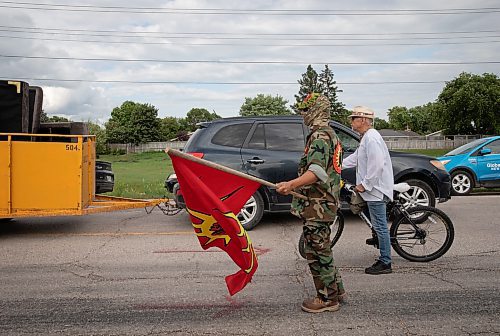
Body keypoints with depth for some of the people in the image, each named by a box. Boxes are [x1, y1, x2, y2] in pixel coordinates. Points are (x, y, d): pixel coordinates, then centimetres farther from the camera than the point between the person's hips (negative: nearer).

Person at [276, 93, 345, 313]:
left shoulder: (320, 136, -16)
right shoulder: (329, 134, 18)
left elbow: (317, 172, -29)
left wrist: (291, 184, -42)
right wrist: (295, 185, 37)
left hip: (317, 204, -11)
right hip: (323, 202, 11)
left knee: (317, 252, -2)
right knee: (321, 250, 18)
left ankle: (327, 299, 8)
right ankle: (336, 291, 29)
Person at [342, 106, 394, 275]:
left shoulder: (372, 138, -17)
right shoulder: (367, 137, 17)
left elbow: (376, 166, -24)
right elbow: (355, 158, 25)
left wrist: (365, 185, -19)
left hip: (376, 190, -11)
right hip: (374, 189, 11)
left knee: (380, 226, -4)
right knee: (380, 226, 14)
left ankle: (385, 264, 3)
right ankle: (384, 260, 22)